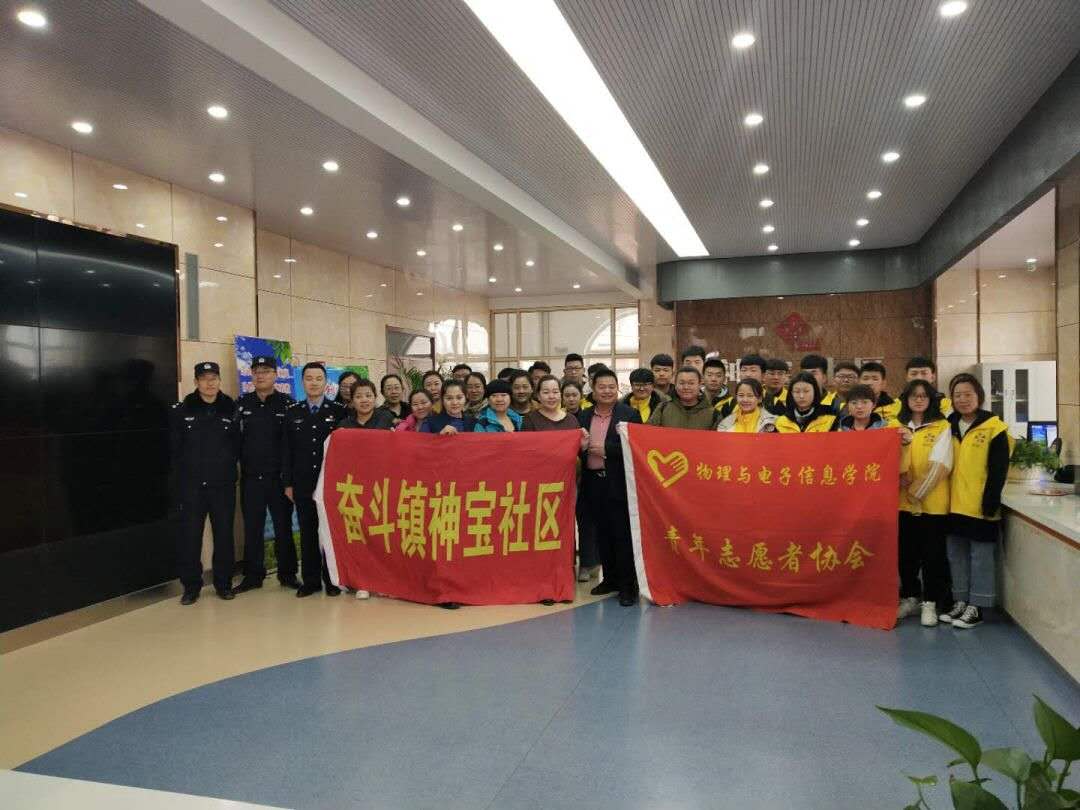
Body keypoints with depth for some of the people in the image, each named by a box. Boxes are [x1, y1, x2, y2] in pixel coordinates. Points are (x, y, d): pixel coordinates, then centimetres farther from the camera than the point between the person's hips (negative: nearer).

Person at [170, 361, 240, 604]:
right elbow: (175, 448, 4)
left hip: (223, 485, 1)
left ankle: (224, 583, 20)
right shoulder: (182, 410, 1)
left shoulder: (231, 409, 3)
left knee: (224, 534, 7)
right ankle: (191, 586, 15)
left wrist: (226, 468, 0)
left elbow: (237, 446, 6)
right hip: (191, 486, 0)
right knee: (189, 536, 2)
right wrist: (186, 471, 2)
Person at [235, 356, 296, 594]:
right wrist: (239, 468, 0)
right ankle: (253, 575, 19)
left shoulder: (287, 403, -3)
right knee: (252, 528, 9)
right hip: (250, 477, 2)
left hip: (279, 476, -2)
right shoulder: (242, 404, 5)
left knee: (283, 527, 7)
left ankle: (287, 573, 18)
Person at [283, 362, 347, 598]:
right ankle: (310, 580, 16)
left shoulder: (339, 411, 0)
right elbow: (287, 450, 7)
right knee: (307, 532, 7)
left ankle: (332, 579, 15)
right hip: (303, 483, 2)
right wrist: (288, 483, 3)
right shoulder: (292, 412, 7)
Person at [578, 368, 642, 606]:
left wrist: (606, 450, -16)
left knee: (623, 535, -1)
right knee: (602, 534, 12)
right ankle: (610, 578, 25)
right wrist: (582, 446, -9)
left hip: (619, 483, -5)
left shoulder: (629, 414, -3)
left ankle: (627, 585, 7)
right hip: (593, 483, 5)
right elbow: (578, 450, 14)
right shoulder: (584, 417, 11)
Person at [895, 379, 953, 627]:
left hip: (933, 502, -3)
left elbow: (939, 465, -10)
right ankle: (910, 597, 22)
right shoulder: (898, 426, 10)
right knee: (906, 552, 9)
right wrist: (902, 477, -13)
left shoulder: (942, 427, -2)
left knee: (933, 553, 2)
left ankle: (930, 602, 12)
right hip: (904, 501, 3)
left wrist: (917, 491, -11)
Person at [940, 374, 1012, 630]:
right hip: (954, 504, 6)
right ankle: (960, 602, 23)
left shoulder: (993, 428, -7)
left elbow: (999, 469, -10)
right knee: (956, 554, 12)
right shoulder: (949, 426, 8)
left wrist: (991, 501, -15)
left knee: (981, 555, 2)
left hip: (981, 504, -6)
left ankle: (976, 607, 10)